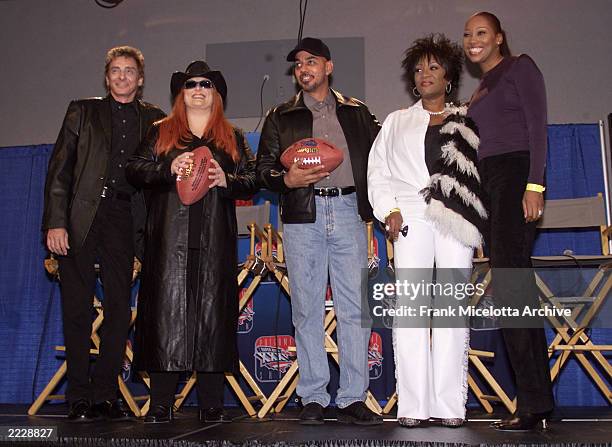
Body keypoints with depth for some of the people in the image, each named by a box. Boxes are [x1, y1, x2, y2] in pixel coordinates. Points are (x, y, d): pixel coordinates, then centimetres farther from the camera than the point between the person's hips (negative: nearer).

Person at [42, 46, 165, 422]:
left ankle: (106, 395, 10)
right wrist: (55, 222, -6)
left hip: (124, 218, 1)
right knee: (77, 307, 0)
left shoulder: (155, 119, 15)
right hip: (81, 219, -1)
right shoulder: (83, 112, 12)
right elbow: (59, 169, 5)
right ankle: (79, 398, 8)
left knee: (120, 307, 1)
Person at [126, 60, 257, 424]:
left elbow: (253, 182, 12)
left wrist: (226, 180, -8)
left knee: (213, 310, -2)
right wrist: (169, 168, -10)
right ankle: (161, 404, 0)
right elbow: (135, 171, 7)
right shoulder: (161, 132, 17)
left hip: (215, 240, 1)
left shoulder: (233, 138, 18)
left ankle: (212, 404, 4)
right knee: (167, 308, -6)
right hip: (170, 237, 0)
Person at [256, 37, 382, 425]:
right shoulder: (282, 117, 16)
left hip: (348, 211, 0)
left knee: (355, 307, -4)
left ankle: (353, 398, 3)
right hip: (302, 216, 0)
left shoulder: (356, 112, 17)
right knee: (307, 309, 1)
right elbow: (264, 167, 11)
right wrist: (287, 179, -9)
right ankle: (314, 399, 8)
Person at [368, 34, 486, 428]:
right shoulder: (397, 122, 22)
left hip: (457, 219, 0)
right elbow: (377, 171, 15)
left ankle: (450, 404, -3)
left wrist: (476, 216, -5)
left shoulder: (467, 123, 18)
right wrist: (389, 210, 0)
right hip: (411, 218, 1)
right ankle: (412, 405, -7)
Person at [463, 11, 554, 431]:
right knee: (518, 287, 4)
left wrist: (534, 185, -18)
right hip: (488, 183, 8)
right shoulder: (481, 90, 25)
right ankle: (540, 397, 8)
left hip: (516, 174, -8)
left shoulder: (520, 66, 3)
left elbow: (538, 127, -7)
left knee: (509, 287, -17)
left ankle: (533, 400, -13)